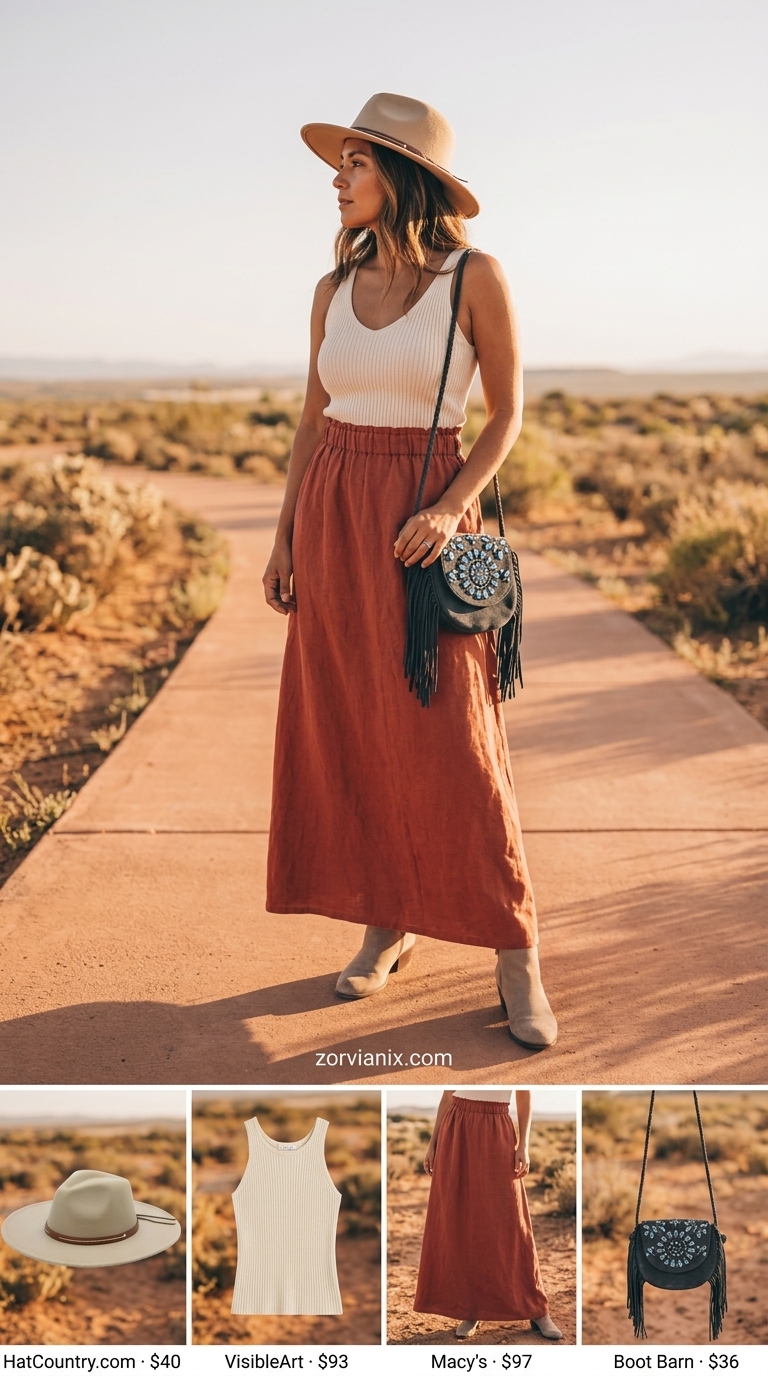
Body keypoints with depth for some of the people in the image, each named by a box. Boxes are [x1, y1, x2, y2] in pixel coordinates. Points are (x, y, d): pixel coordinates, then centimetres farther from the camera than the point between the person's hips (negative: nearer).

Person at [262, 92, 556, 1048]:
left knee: (447, 739, -5)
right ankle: (391, 921, 20)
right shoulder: (334, 290, 8)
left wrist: (452, 507, -16)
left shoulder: (474, 278, -5)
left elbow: (507, 414, -2)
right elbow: (313, 419, 13)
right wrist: (286, 535, 8)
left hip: (421, 517, -5)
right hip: (331, 515, 5)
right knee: (347, 730, 6)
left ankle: (513, 952, 6)